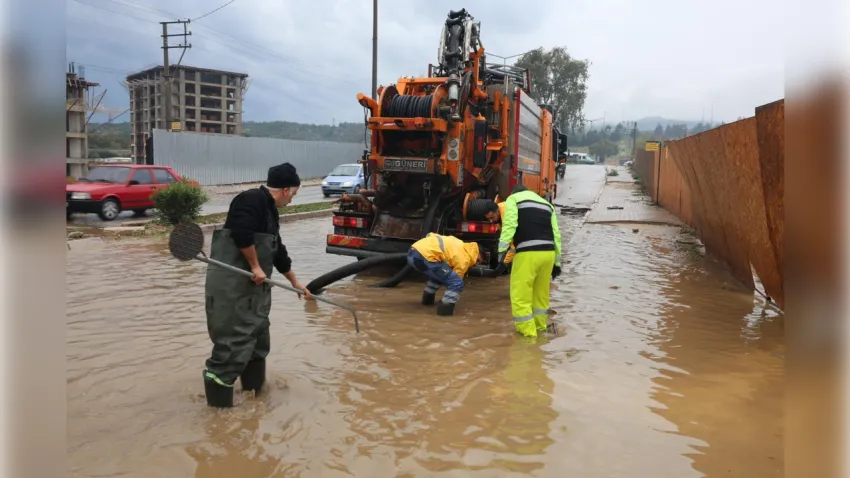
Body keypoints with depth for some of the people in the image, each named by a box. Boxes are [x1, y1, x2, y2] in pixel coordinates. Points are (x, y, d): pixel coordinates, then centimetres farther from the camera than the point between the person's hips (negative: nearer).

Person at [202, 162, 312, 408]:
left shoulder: (270, 211, 20)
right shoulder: (253, 199, -12)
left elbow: (277, 251, 28)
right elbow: (242, 233, -26)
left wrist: (295, 282, 35)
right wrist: (256, 266, -17)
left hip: (252, 284, 11)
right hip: (231, 282, -11)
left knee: (257, 331, 17)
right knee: (235, 335, -9)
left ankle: (254, 384, 32)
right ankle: (218, 390, 0)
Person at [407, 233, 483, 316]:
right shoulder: (464, 259, 3)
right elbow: (456, 281, 10)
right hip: (424, 256, -9)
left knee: (439, 275, 34)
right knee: (457, 283, -2)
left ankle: (427, 298, 38)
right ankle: (445, 307, -2)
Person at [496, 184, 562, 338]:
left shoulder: (513, 198, 12)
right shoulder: (547, 204, 28)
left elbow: (509, 226, -5)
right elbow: (556, 235, 20)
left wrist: (501, 252, -9)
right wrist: (557, 262, 23)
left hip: (528, 253, -6)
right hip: (548, 253, 6)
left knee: (520, 296, 1)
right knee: (541, 293, 21)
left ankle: (528, 334, 2)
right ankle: (540, 328, 33)